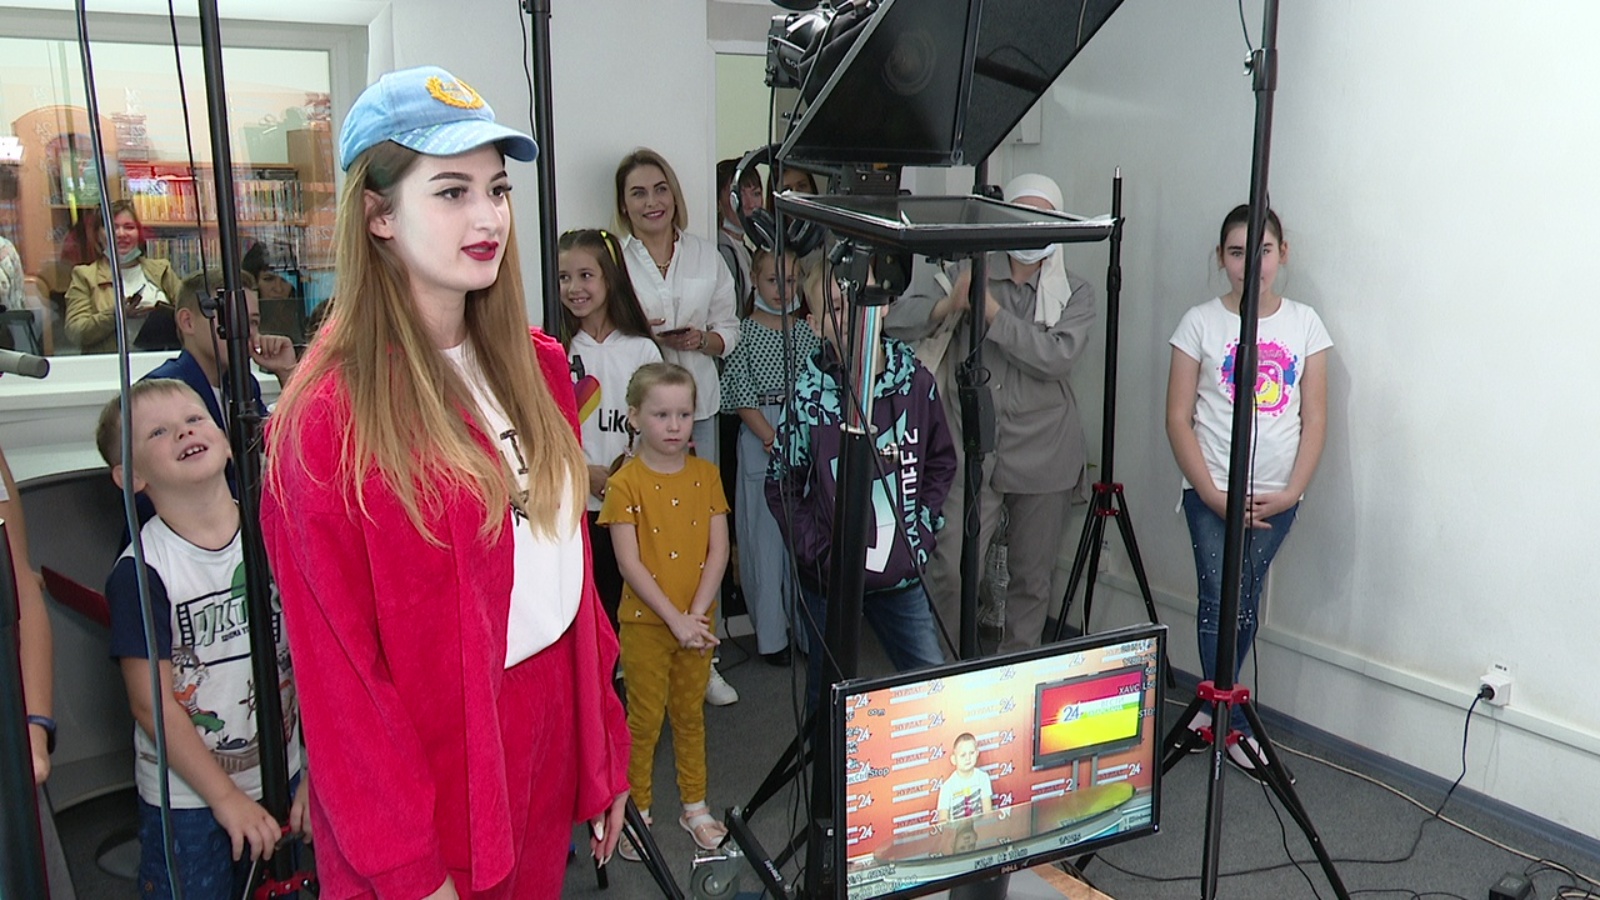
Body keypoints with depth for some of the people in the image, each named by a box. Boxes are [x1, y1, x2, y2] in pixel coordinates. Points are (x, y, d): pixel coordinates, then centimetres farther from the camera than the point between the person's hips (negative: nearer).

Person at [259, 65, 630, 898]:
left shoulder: (535, 366, 1)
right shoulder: (327, 418, -17)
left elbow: (569, 563, 6)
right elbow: (337, 673, -15)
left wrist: (604, 751, 8)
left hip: (551, 750, 6)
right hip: (430, 775, -5)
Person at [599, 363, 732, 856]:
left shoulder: (706, 475, 0)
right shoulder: (625, 483, -12)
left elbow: (719, 550, -3)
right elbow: (630, 564, -15)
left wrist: (697, 614, -13)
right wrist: (675, 619, -18)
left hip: (697, 621, 3)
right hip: (645, 622, -3)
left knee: (690, 714, 17)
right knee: (645, 719, 9)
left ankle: (694, 804, 32)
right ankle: (638, 812, 25)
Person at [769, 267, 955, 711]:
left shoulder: (916, 380, -2)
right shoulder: (809, 393, -11)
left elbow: (942, 462, 11)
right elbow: (781, 487, -4)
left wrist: (923, 527, 1)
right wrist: (819, 554, -10)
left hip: (902, 572, 3)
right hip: (831, 575, -2)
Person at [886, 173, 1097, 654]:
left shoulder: (1074, 292, 5)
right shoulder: (971, 272, 5)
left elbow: (1057, 357, -14)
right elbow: (899, 320, -4)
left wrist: (992, 310, -19)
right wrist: (948, 304, -23)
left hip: (1043, 454, 1)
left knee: (1032, 578, 11)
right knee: (949, 569, -10)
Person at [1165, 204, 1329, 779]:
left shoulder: (1304, 324, 5)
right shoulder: (1201, 323, -2)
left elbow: (1315, 419, 5)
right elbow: (1178, 419, -3)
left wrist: (1292, 492, -6)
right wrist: (1213, 494, -10)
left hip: (1276, 496, 2)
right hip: (1210, 492, -2)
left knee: (1244, 605, 8)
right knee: (1223, 602, -6)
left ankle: (1212, 708, 26)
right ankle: (1232, 724, 9)